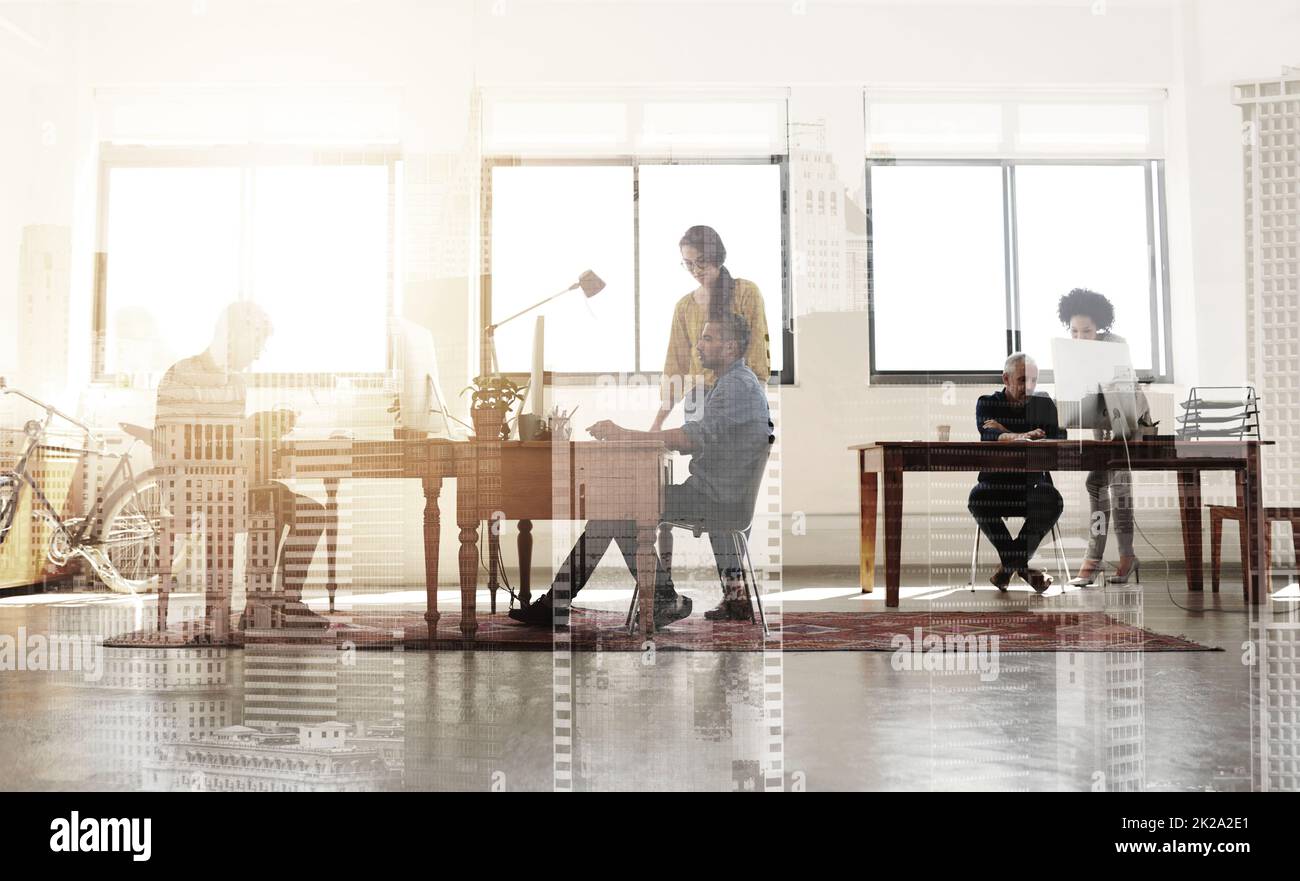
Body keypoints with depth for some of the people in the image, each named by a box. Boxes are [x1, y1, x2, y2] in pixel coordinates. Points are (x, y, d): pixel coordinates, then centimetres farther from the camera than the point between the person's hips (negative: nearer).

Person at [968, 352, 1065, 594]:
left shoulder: (1044, 405, 9)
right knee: (977, 499, -34)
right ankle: (1022, 565, -19)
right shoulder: (988, 404, 4)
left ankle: (1011, 561, -13)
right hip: (995, 481, -1)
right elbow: (988, 436, -17)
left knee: (1054, 501, -32)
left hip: (1033, 482, 1)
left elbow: (1057, 438, -9)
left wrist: (1006, 433, -12)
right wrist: (1020, 436, -39)